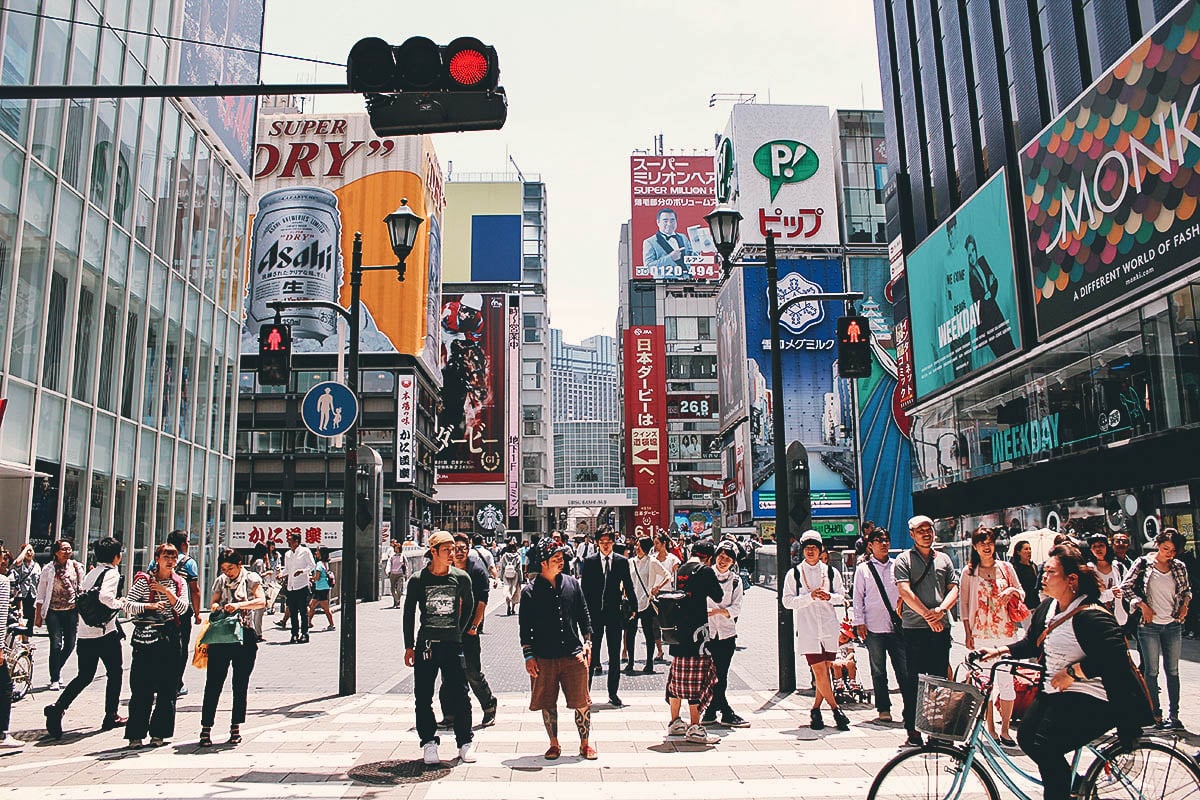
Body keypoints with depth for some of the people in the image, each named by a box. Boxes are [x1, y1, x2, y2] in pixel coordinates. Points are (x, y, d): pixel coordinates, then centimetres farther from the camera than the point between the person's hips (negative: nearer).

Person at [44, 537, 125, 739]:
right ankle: (111, 716, 15)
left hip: (84, 632, 7)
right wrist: (118, 604, -11)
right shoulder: (112, 572, -11)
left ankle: (57, 707, -4)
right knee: (114, 673, 10)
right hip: (105, 631, -7)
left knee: (84, 676, 15)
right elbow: (105, 596, -28)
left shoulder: (91, 572, 13)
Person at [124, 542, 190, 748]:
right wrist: (150, 606, -20)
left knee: (167, 688, 3)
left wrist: (167, 592, -9)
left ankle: (159, 733, 13)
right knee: (141, 687, -2)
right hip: (145, 638, -3)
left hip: (169, 638, 3)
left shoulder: (179, 583, 11)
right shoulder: (144, 580, 2)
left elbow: (183, 609, 0)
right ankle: (135, 734, 6)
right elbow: (128, 604, -6)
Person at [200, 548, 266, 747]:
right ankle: (206, 728, 4)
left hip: (244, 637, -2)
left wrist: (238, 605, -27)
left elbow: (261, 601, -13)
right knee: (213, 683, -2)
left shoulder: (251, 579, 0)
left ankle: (236, 727, 15)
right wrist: (215, 606, -9)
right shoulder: (221, 581, 11)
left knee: (240, 685, 5)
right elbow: (212, 603, 14)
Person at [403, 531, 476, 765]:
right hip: (425, 646, 0)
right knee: (423, 697, 4)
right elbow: (409, 613, 6)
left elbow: (469, 606, 17)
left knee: (460, 696, 1)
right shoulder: (418, 580, -4)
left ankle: (465, 742, 15)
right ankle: (429, 742, 18)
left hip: (453, 644, 0)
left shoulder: (461, 578, -1)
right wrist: (409, 646, 5)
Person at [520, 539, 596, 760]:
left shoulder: (572, 584, 5)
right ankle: (554, 744, 25)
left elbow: (584, 615, 13)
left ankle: (585, 744, 19)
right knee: (548, 703, 9)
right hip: (544, 658, -1)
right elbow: (524, 626, 1)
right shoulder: (530, 591, -2)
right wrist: (528, 656, -3)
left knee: (582, 702, 3)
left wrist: (587, 643, 7)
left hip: (574, 654, 1)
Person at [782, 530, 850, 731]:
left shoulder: (831, 572, 10)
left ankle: (816, 710, 17)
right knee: (819, 671, -8)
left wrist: (829, 596, -8)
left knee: (826, 670, 4)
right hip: (807, 628, -3)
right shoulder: (794, 573, 3)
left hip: (829, 626, 3)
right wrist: (810, 597, -14)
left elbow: (841, 597, 13)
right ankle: (836, 710, 4)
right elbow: (787, 601, -2)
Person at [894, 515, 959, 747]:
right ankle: (913, 730, 4)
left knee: (939, 678, 7)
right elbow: (905, 591, -9)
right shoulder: (904, 559, 2)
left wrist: (941, 609, -11)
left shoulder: (943, 559, 15)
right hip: (915, 628, -4)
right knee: (914, 681, -1)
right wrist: (927, 615, -15)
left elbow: (954, 590, 7)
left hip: (941, 628, 4)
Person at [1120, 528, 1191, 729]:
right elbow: (1126, 587, -3)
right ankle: (1156, 715, 9)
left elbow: (1187, 589, 19)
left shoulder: (1179, 567, 6)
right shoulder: (1144, 563, -4)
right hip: (1149, 625, -3)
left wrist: (1185, 604, 1)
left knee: (1172, 670, 8)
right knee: (1151, 671, 2)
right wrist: (1142, 605, -12)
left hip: (1173, 625, 3)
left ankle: (1173, 714, 17)